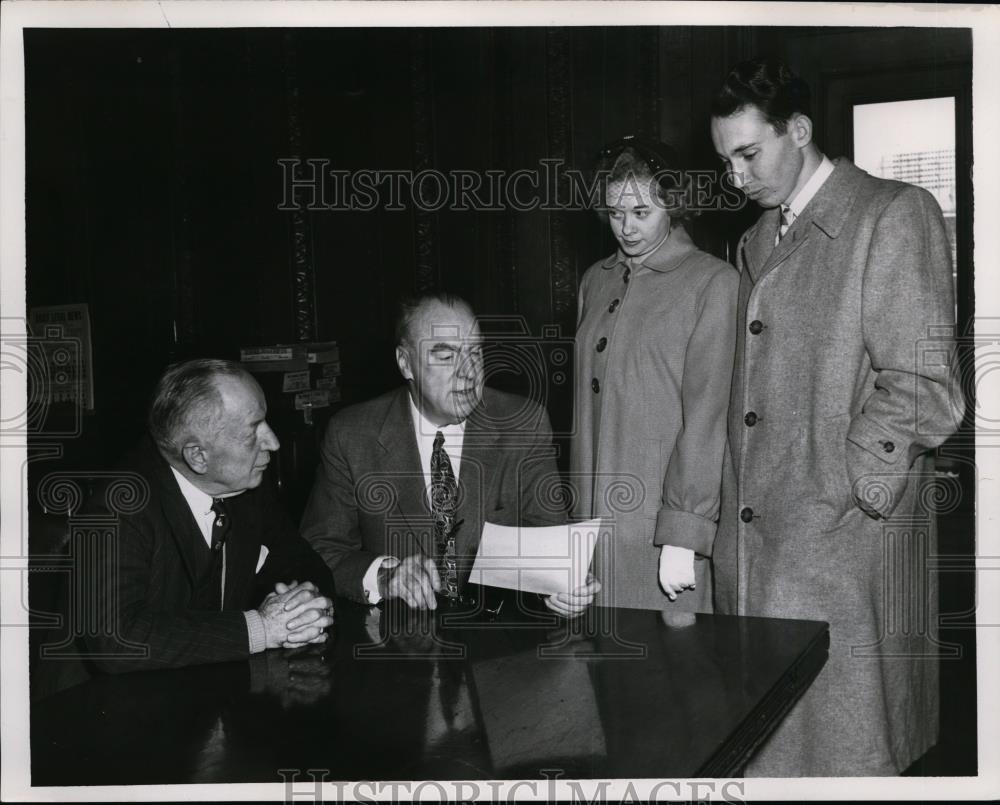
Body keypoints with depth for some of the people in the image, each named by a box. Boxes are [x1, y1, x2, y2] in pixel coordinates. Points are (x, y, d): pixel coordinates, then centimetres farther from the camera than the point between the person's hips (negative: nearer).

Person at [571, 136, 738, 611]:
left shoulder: (711, 282, -6)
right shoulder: (596, 281, 13)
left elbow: (706, 415, -11)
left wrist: (684, 535, -14)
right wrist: (578, 513, 9)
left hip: (664, 529, -5)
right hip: (593, 517, 5)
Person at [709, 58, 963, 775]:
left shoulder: (897, 214, -5)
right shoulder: (758, 241, 19)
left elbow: (922, 391, -12)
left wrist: (839, 499, -14)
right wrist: (734, 502, 8)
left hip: (842, 542, -6)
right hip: (752, 547, 7)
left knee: (836, 741, 1)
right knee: (759, 739, 11)